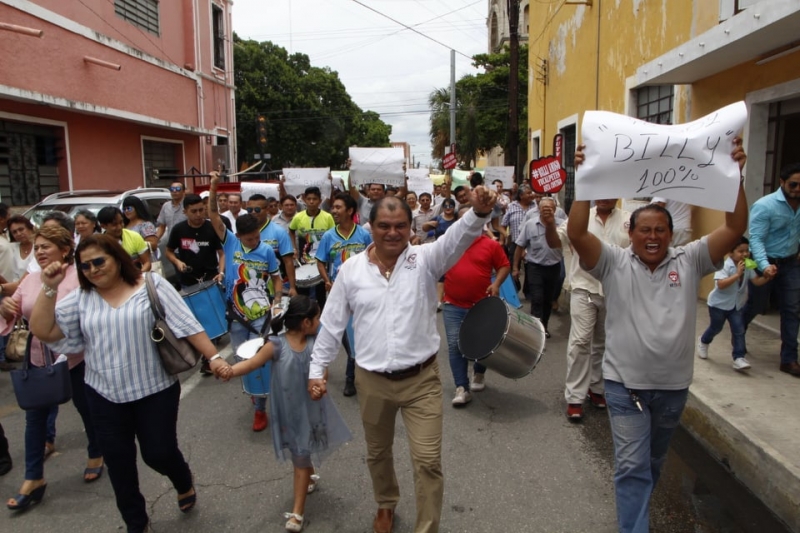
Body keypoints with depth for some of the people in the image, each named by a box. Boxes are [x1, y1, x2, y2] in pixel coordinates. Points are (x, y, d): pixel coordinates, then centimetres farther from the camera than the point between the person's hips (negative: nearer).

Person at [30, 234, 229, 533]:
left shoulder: (151, 285, -8)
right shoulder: (80, 298, 2)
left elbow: (187, 324, -11)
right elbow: (42, 330, -3)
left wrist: (213, 356, -17)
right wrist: (49, 288, -13)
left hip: (156, 389, -3)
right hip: (105, 396, 4)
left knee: (159, 453, 3)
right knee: (118, 463, 13)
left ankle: (184, 482, 39)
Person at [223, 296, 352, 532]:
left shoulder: (314, 344, -6)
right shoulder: (277, 344, -17)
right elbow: (253, 362, -22)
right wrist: (229, 371, -40)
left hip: (309, 408, 1)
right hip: (286, 409, -1)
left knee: (302, 457, 6)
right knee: (298, 454, 17)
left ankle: (297, 512, 14)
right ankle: (310, 477, 50)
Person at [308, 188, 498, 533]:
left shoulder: (424, 259, -8)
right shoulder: (351, 269, -3)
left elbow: (457, 239, -27)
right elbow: (332, 324, 4)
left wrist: (479, 213, -47)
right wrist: (317, 368, 4)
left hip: (421, 379, -2)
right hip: (371, 381, 3)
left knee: (428, 461, 0)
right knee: (377, 453, 23)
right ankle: (386, 505, 51)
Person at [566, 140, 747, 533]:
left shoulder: (689, 262, -1)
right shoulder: (614, 263, -8)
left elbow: (735, 228, -9)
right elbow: (577, 235, -22)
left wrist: (735, 176, -20)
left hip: (673, 384, 4)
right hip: (626, 383, -3)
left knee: (654, 460, 24)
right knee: (631, 466, -2)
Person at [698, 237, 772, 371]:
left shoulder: (748, 267, -5)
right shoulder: (725, 266, -25)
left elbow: (757, 281, -6)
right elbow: (721, 284, -36)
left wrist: (767, 277, -24)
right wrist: (737, 274, -41)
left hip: (737, 304, 5)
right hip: (719, 303, -5)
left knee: (739, 330, -2)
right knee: (716, 328, 14)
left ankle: (738, 358, 2)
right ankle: (703, 342, 43)